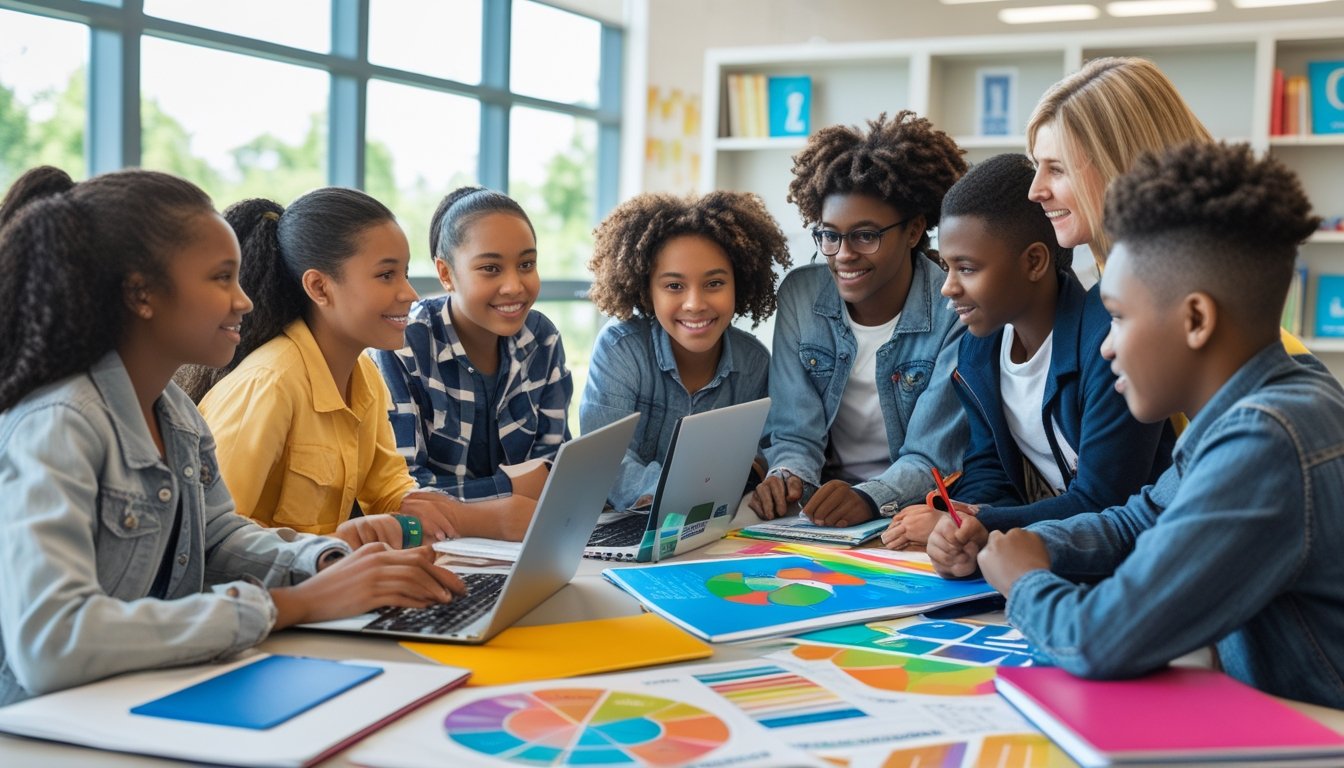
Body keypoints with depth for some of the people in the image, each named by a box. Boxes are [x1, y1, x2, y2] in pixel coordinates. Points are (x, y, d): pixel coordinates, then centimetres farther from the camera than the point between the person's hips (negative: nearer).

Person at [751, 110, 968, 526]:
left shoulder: (955, 312, -11)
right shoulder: (799, 295, 0)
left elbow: (931, 459, -14)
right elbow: (794, 433, -1)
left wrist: (870, 498, -34)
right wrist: (786, 477, -24)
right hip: (819, 514, 3)